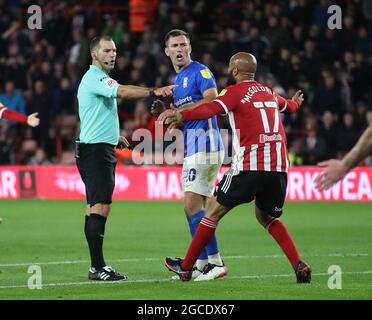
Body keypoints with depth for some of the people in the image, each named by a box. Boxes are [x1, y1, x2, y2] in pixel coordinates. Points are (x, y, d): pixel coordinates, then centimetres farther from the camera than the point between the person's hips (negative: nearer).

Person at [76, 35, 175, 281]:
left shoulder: (97, 79, 22)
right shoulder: (94, 78, -12)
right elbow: (122, 92, -29)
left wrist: (114, 136, 25)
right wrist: (154, 92, -36)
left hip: (103, 151, 11)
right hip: (95, 150, -11)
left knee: (99, 209, 9)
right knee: (99, 207, -14)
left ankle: (97, 265, 10)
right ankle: (97, 267, -17)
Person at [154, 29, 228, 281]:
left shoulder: (200, 71, -6)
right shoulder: (177, 80, 22)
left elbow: (212, 101, -21)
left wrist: (179, 110, -18)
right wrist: (164, 113, 7)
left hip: (204, 144, -10)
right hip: (192, 149, 10)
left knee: (192, 206, -14)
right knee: (194, 207, 10)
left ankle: (215, 262, -12)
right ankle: (201, 264, 14)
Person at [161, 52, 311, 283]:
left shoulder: (235, 92, 2)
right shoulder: (270, 93, 22)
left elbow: (211, 109, -19)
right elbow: (288, 106, 46)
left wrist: (182, 115, -31)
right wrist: (296, 102, 70)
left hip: (250, 166, -6)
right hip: (279, 167, 6)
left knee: (215, 212, 7)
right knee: (267, 218, 23)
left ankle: (186, 266, 12)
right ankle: (299, 266, 5)